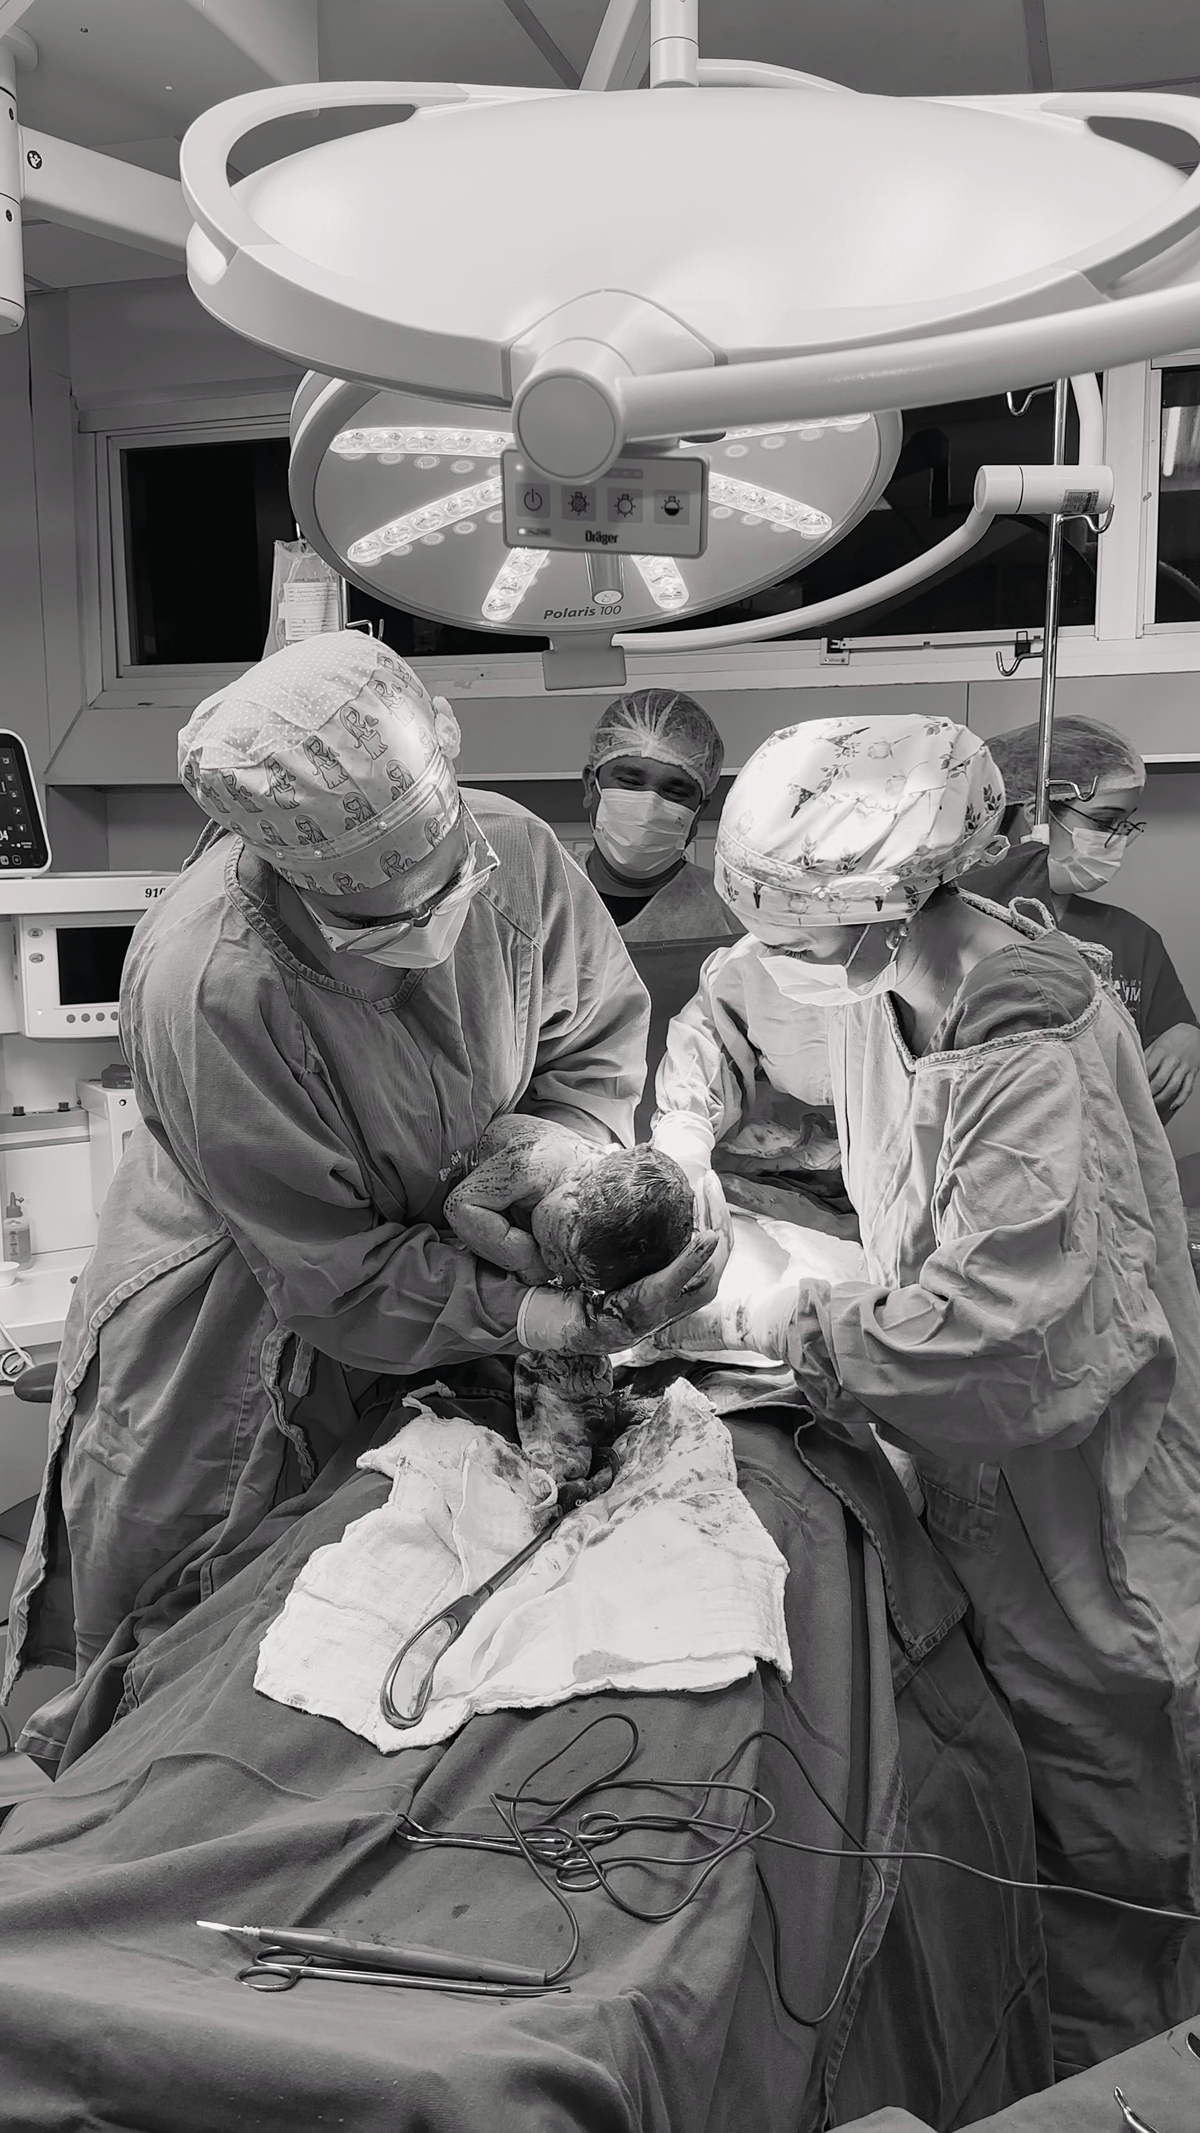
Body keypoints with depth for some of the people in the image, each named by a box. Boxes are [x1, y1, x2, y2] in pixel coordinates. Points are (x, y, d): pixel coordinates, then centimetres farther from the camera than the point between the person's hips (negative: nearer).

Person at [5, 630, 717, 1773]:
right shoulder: (205, 990, -39)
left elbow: (602, 1029, -4)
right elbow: (341, 1281, -30)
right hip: (238, 1322, -4)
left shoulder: (509, 847, -25)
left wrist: (570, 1141, -24)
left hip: (448, 1255, 5)